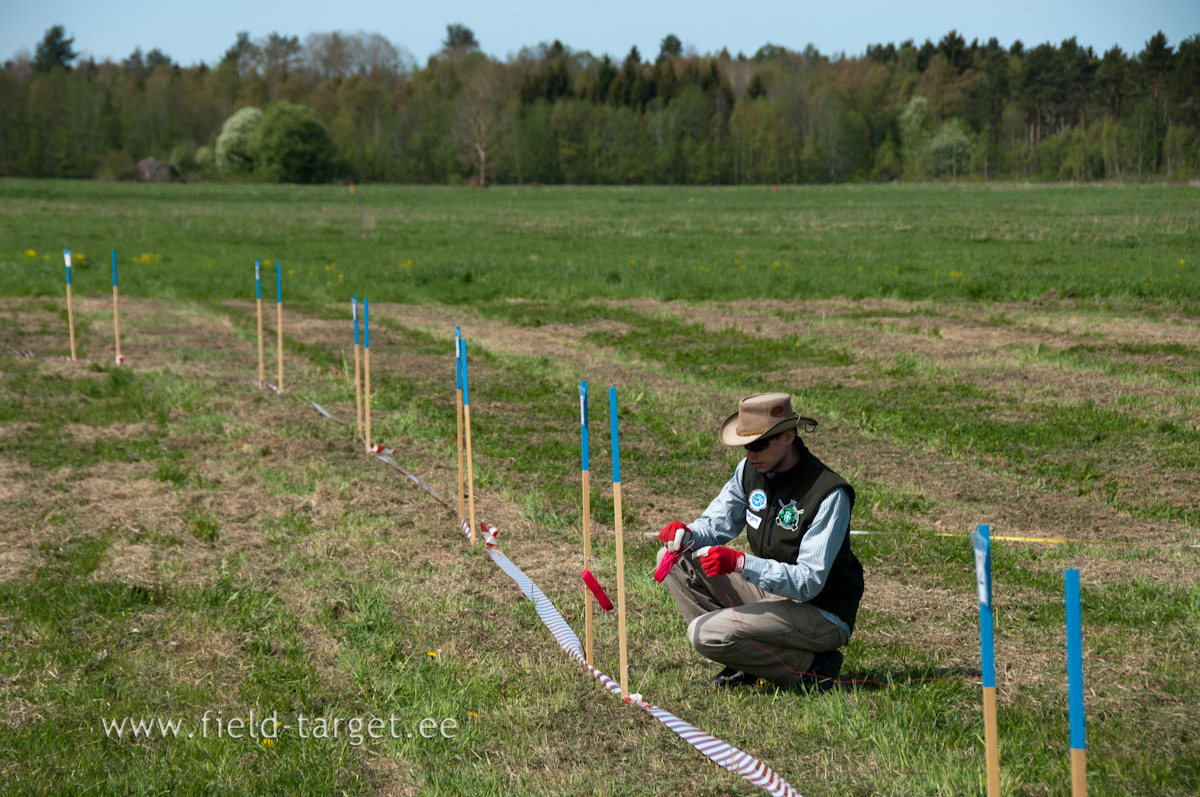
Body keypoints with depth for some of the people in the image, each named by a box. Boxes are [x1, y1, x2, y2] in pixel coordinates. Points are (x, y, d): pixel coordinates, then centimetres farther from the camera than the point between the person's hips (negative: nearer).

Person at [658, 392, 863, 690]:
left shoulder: (829, 494, -24)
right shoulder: (751, 470, -2)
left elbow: (809, 582, -27)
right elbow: (715, 523, 8)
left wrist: (739, 563, -36)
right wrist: (687, 535, -16)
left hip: (822, 615, -8)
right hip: (770, 591, 8)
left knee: (704, 633, -24)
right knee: (674, 559, -1)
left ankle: (811, 666, -7)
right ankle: (744, 664, 1)